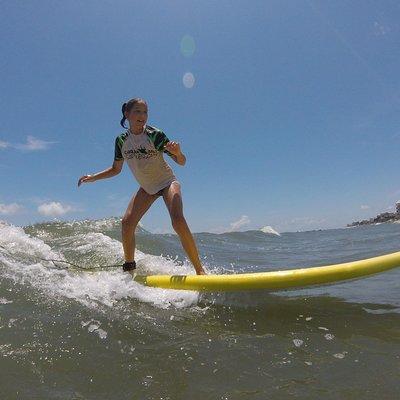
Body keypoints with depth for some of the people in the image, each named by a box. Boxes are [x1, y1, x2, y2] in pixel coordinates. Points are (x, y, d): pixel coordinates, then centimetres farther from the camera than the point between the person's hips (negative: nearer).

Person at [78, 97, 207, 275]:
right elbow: (116, 169, 9)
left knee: (178, 221, -27)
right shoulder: (121, 140, -4)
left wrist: (177, 152, -38)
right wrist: (93, 177, 0)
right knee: (127, 222, -12)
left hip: (167, 182, -4)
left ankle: (199, 270, -18)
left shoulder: (155, 134, -17)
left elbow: (181, 162, -16)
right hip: (146, 187, 5)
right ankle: (129, 268, 6)